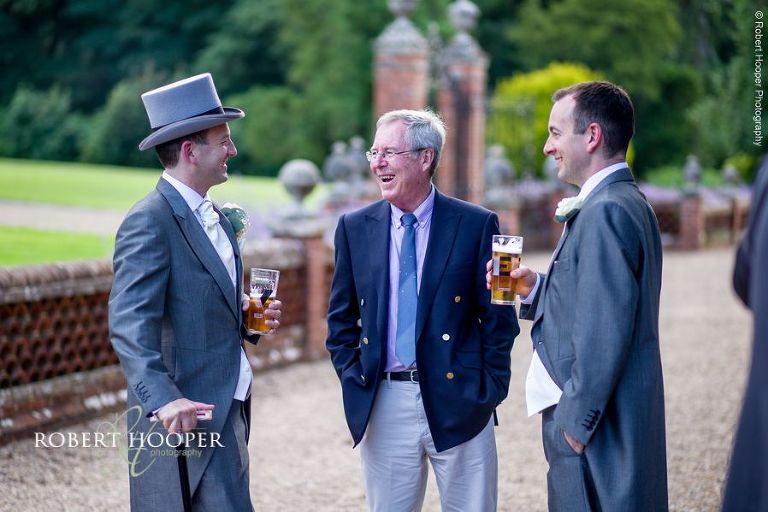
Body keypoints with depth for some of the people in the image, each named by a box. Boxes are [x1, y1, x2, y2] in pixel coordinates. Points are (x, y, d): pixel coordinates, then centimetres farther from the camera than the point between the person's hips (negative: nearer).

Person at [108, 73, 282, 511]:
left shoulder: (218, 218, 15)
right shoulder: (149, 223, -14)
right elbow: (130, 325, -24)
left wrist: (250, 315, 5)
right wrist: (163, 399, -36)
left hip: (229, 409, 9)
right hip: (187, 420, -9)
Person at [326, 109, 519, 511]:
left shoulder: (476, 225, -2)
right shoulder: (355, 228, 7)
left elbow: (498, 317, 0)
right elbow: (341, 319, 13)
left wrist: (491, 390, -4)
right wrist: (353, 381, 4)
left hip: (458, 402, -2)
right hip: (383, 405, 2)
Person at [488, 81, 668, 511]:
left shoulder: (604, 213, -18)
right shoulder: (627, 203, 15)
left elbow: (604, 333, -23)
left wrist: (576, 423, -18)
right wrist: (535, 289, 7)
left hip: (599, 434, -10)